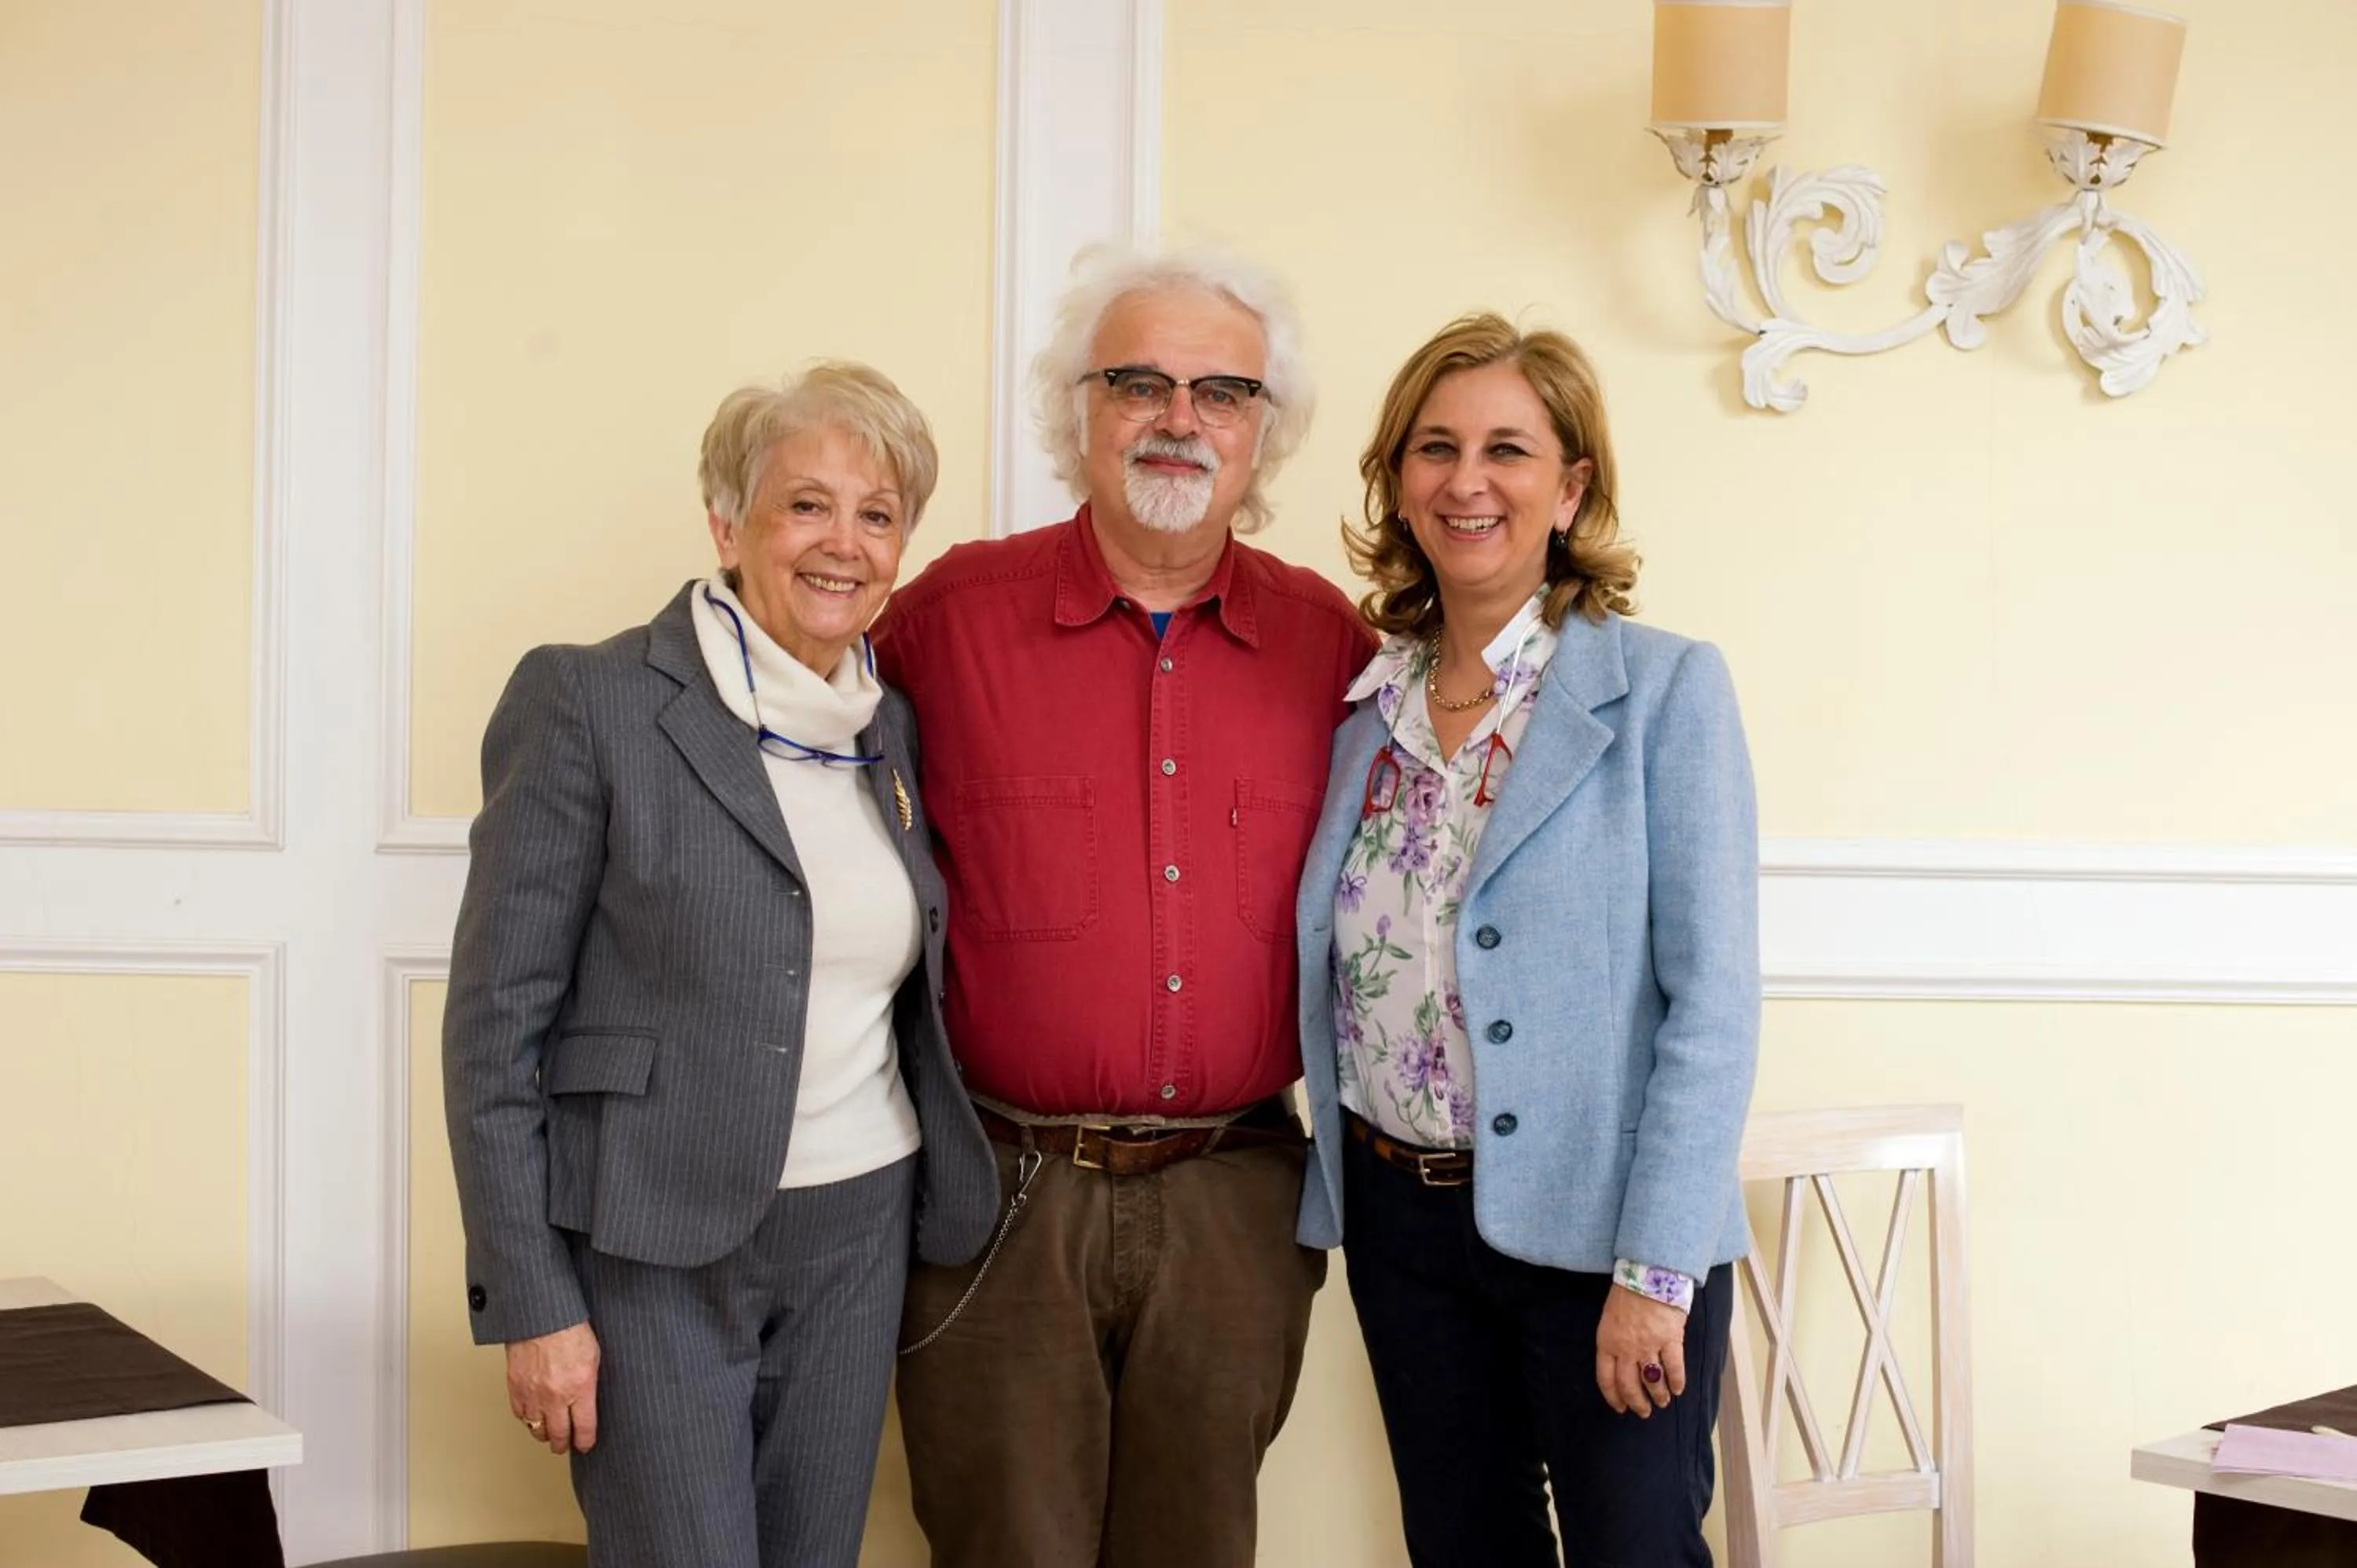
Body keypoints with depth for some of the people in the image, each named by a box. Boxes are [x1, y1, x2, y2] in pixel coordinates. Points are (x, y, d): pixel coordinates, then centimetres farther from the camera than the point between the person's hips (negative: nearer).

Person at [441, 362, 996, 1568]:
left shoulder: (894, 726, 8)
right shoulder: (590, 702, -9)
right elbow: (496, 1023, -10)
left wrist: (946, 1202, 8)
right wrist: (531, 1302, -12)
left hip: (858, 1242, 6)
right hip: (655, 1250, -5)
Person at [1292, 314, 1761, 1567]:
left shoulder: (1663, 690, -8)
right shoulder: (1366, 709, 6)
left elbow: (1712, 998, -13)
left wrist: (1655, 1271, -17)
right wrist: (1350, 1187, 4)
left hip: (1599, 1225, -5)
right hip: (1399, 1217, 5)